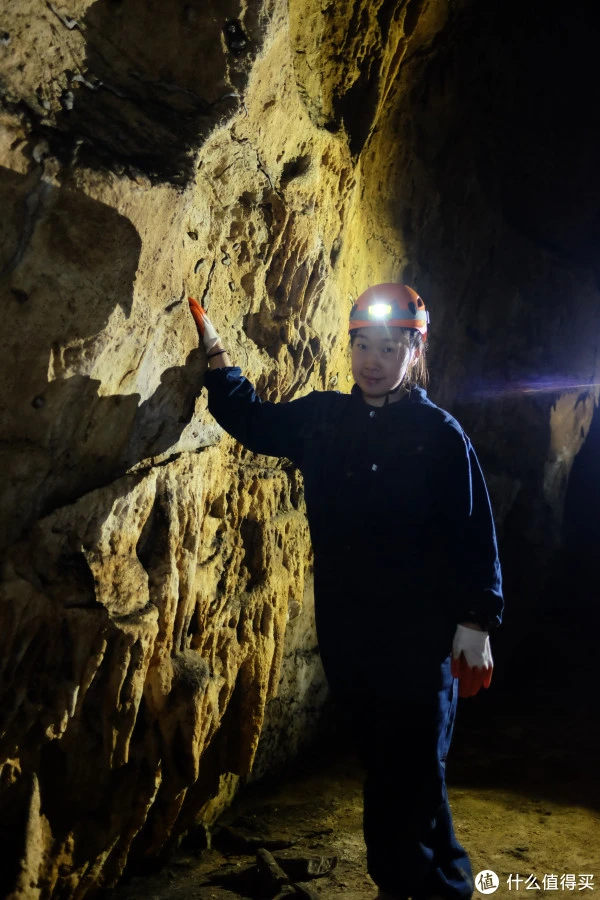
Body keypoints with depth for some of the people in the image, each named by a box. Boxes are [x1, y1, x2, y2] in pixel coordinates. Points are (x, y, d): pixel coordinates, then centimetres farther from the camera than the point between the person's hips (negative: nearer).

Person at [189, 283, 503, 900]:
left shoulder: (440, 434, -7)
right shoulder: (321, 418, 5)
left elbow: (474, 535, -7)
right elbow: (249, 419, 17)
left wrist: (475, 623, -9)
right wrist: (213, 346, 8)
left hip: (419, 637, -4)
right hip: (343, 631, 4)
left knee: (413, 773, 2)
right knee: (379, 764, 16)